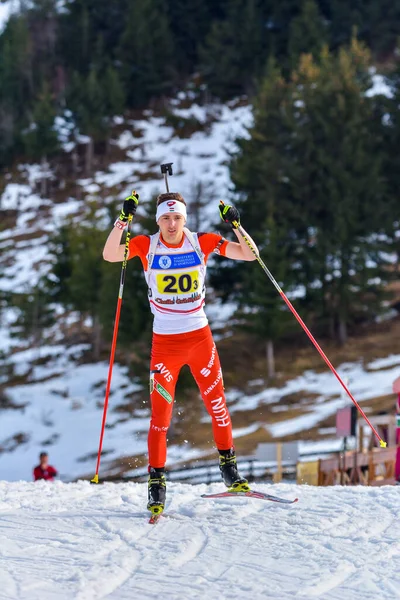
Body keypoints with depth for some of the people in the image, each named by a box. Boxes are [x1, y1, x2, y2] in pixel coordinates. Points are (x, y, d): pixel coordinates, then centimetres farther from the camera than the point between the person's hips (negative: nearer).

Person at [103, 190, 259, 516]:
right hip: (165, 340, -1)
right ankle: (156, 480, 6)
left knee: (216, 401, 9)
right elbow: (110, 255, -23)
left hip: (200, 337, 1)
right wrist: (123, 220, -34)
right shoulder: (147, 245, -7)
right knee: (160, 412, -3)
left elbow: (250, 254, -7)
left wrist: (235, 224, -22)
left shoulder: (202, 243, -5)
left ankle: (228, 464, 27)